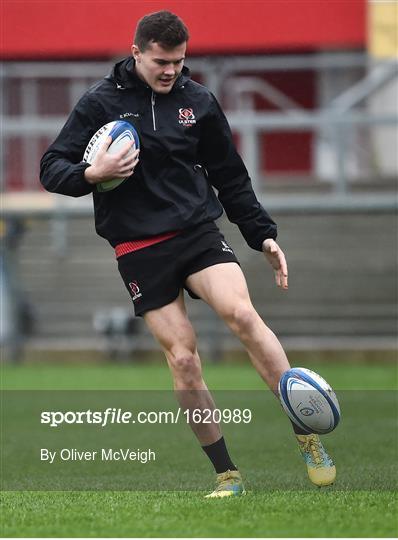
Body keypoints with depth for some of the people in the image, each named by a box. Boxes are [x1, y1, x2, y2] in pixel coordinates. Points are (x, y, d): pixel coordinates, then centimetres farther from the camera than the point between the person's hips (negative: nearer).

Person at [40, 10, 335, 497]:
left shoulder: (198, 101, 7)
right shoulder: (101, 103, -1)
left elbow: (230, 177, 16)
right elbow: (52, 169, 0)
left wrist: (263, 236, 10)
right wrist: (91, 174, -20)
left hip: (198, 232, 1)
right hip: (139, 250, -1)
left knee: (241, 312, -24)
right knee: (182, 358, -7)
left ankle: (307, 435, -18)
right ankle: (227, 475, 2)